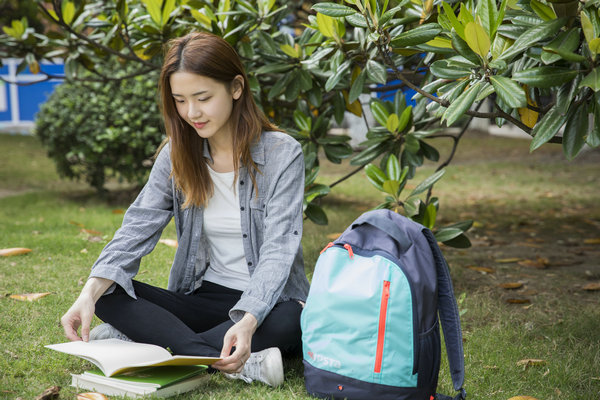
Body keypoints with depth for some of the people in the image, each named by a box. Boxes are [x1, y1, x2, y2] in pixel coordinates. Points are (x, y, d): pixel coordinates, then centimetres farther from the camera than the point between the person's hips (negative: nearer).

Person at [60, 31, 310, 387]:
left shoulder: (282, 154, -11)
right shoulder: (177, 156, 3)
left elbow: (279, 249, -20)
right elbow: (138, 229, -6)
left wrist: (247, 322, -37)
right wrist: (91, 292, -24)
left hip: (266, 304, -4)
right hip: (204, 298, 4)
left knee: (290, 321, -38)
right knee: (109, 296, -19)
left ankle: (151, 340, -29)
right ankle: (240, 365, -33)